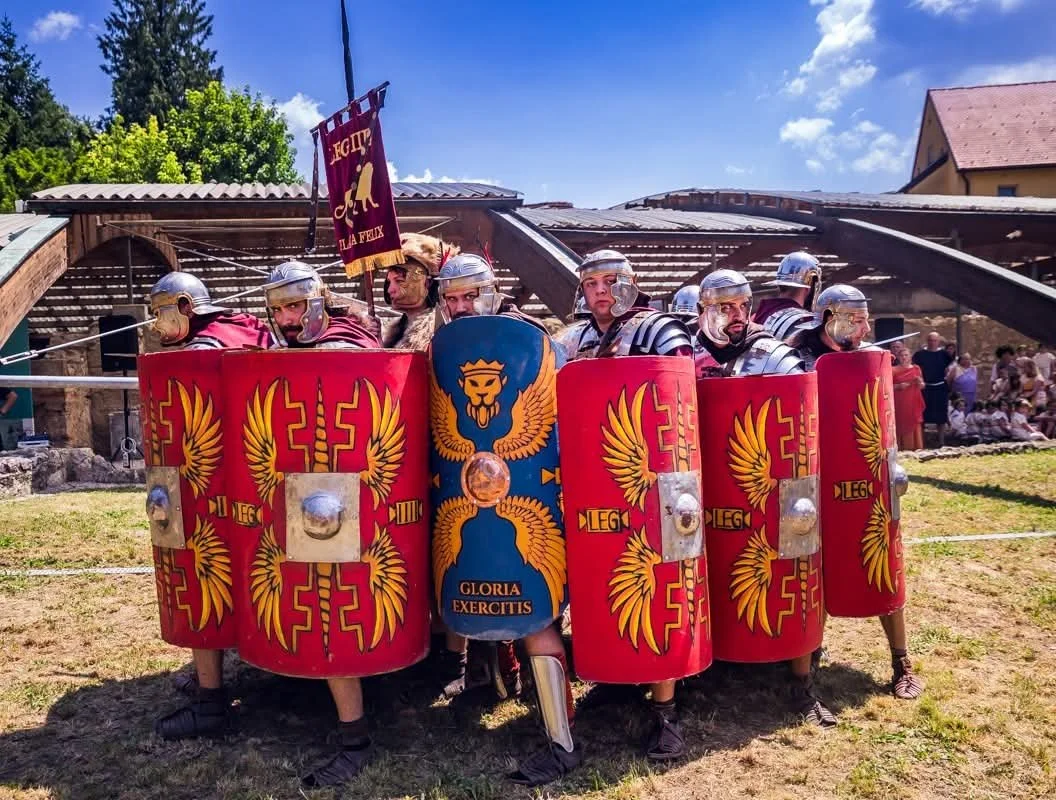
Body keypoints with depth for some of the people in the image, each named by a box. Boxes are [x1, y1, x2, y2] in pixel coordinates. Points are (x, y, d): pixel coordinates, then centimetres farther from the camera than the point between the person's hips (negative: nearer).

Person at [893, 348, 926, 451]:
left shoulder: (916, 368, 8)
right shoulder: (893, 370, 1)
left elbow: (922, 386, 12)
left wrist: (920, 381, -9)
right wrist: (898, 386, -16)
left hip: (913, 403, 2)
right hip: (899, 403, -2)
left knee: (914, 426, 1)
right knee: (901, 426, -4)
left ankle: (916, 449, 6)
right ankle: (901, 450, 0)